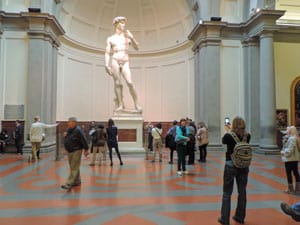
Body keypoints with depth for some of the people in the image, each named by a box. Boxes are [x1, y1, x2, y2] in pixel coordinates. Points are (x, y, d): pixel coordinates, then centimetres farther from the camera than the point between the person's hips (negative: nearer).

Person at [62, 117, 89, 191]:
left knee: (74, 168, -7)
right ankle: (77, 181, 28)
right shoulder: (69, 129, 8)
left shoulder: (78, 130, -18)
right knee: (73, 167, 16)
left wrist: (86, 149, -16)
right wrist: (65, 135, -1)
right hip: (69, 151, 9)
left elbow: (84, 140, -18)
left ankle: (69, 184, -10)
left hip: (76, 151, -9)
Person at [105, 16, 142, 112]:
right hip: (115, 61, 0)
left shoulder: (127, 36, 17)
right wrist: (107, 65, -5)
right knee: (117, 83, -9)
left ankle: (136, 104, -10)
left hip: (125, 62, 0)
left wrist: (131, 38, -6)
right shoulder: (110, 39, 14)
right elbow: (107, 53, 8)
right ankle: (120, 104, -8)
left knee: (130, 83, -14)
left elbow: (136, 48, 8)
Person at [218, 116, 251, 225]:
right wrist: (231, 131, 27)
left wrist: (227, 131, 22)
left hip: (231, 165, -3)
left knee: (227, 193, 6)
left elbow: (223, 141, 8)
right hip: (244, 165, 4)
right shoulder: (247, 136, -5)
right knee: (242, 191, 16)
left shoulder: (229, 136, -14)